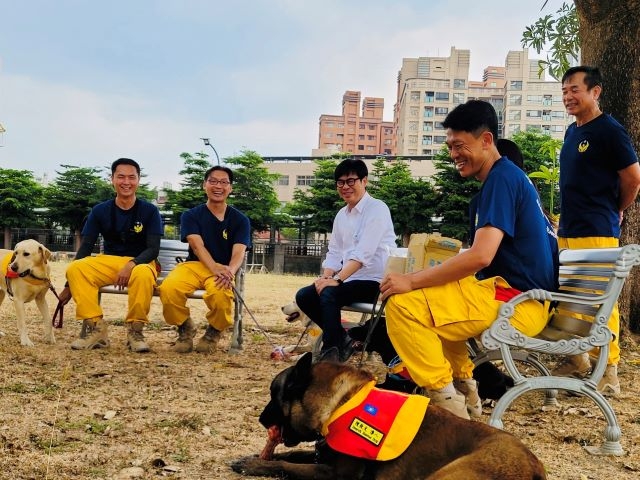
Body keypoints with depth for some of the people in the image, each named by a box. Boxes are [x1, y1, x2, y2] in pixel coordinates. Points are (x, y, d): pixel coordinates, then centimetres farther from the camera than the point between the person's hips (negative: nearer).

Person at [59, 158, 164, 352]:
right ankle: (95, 327, -22)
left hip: (140, 263, -3)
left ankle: (135, 330, -21)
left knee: (143, 274, -40)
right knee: (75, 268, -27)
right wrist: (69, 285, -8)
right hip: (109, 261, 3)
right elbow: (86, 248, 1)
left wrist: (132, 264, -29)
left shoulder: (149, 211, -3)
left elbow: (153, 249, -8)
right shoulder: (100, 211, 3)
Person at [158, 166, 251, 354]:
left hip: (224, 269, -1)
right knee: (168, 289, -33)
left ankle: (214, 332, -2)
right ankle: (185, 328, -1)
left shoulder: (240, 220, 7)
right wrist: (215, 268, -30)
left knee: (220, 293, -38)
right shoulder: (191, 216, 7)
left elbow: (239, 252, -7)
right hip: (194, 265, 1)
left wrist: (229, 271, -31)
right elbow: (198, 246, -10)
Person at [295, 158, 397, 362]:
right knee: (304, 296, -4)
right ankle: (342, 339, 5)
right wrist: (326, 277, -7)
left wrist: (337, 280, -28)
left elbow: (364, 252, -22)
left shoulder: (377, 209, -11)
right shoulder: (341, 215, 14)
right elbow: (334, 253, 14)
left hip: (374, 281, -8)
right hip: (347, 279, 9)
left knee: (329, 294, -29)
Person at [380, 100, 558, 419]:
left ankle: (446, 402, -9)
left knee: (402, 304, -17)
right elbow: (483, 255, 20)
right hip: (524, 296, 11)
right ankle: (464, 389, 20)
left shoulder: (502, 178, -13)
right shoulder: (508, 177, 18)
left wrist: (413, 281, -18)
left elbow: (481, 256, -25)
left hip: (517, 301, -11)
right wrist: (423, 278, 13)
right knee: (434, 298, 29)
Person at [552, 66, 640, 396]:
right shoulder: (572, 131, 15)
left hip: (596, 233, -8)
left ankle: (608, 374, 0)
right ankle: (576, 361, 25)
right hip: (567, 232, 8)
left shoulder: (609, 130, -9)